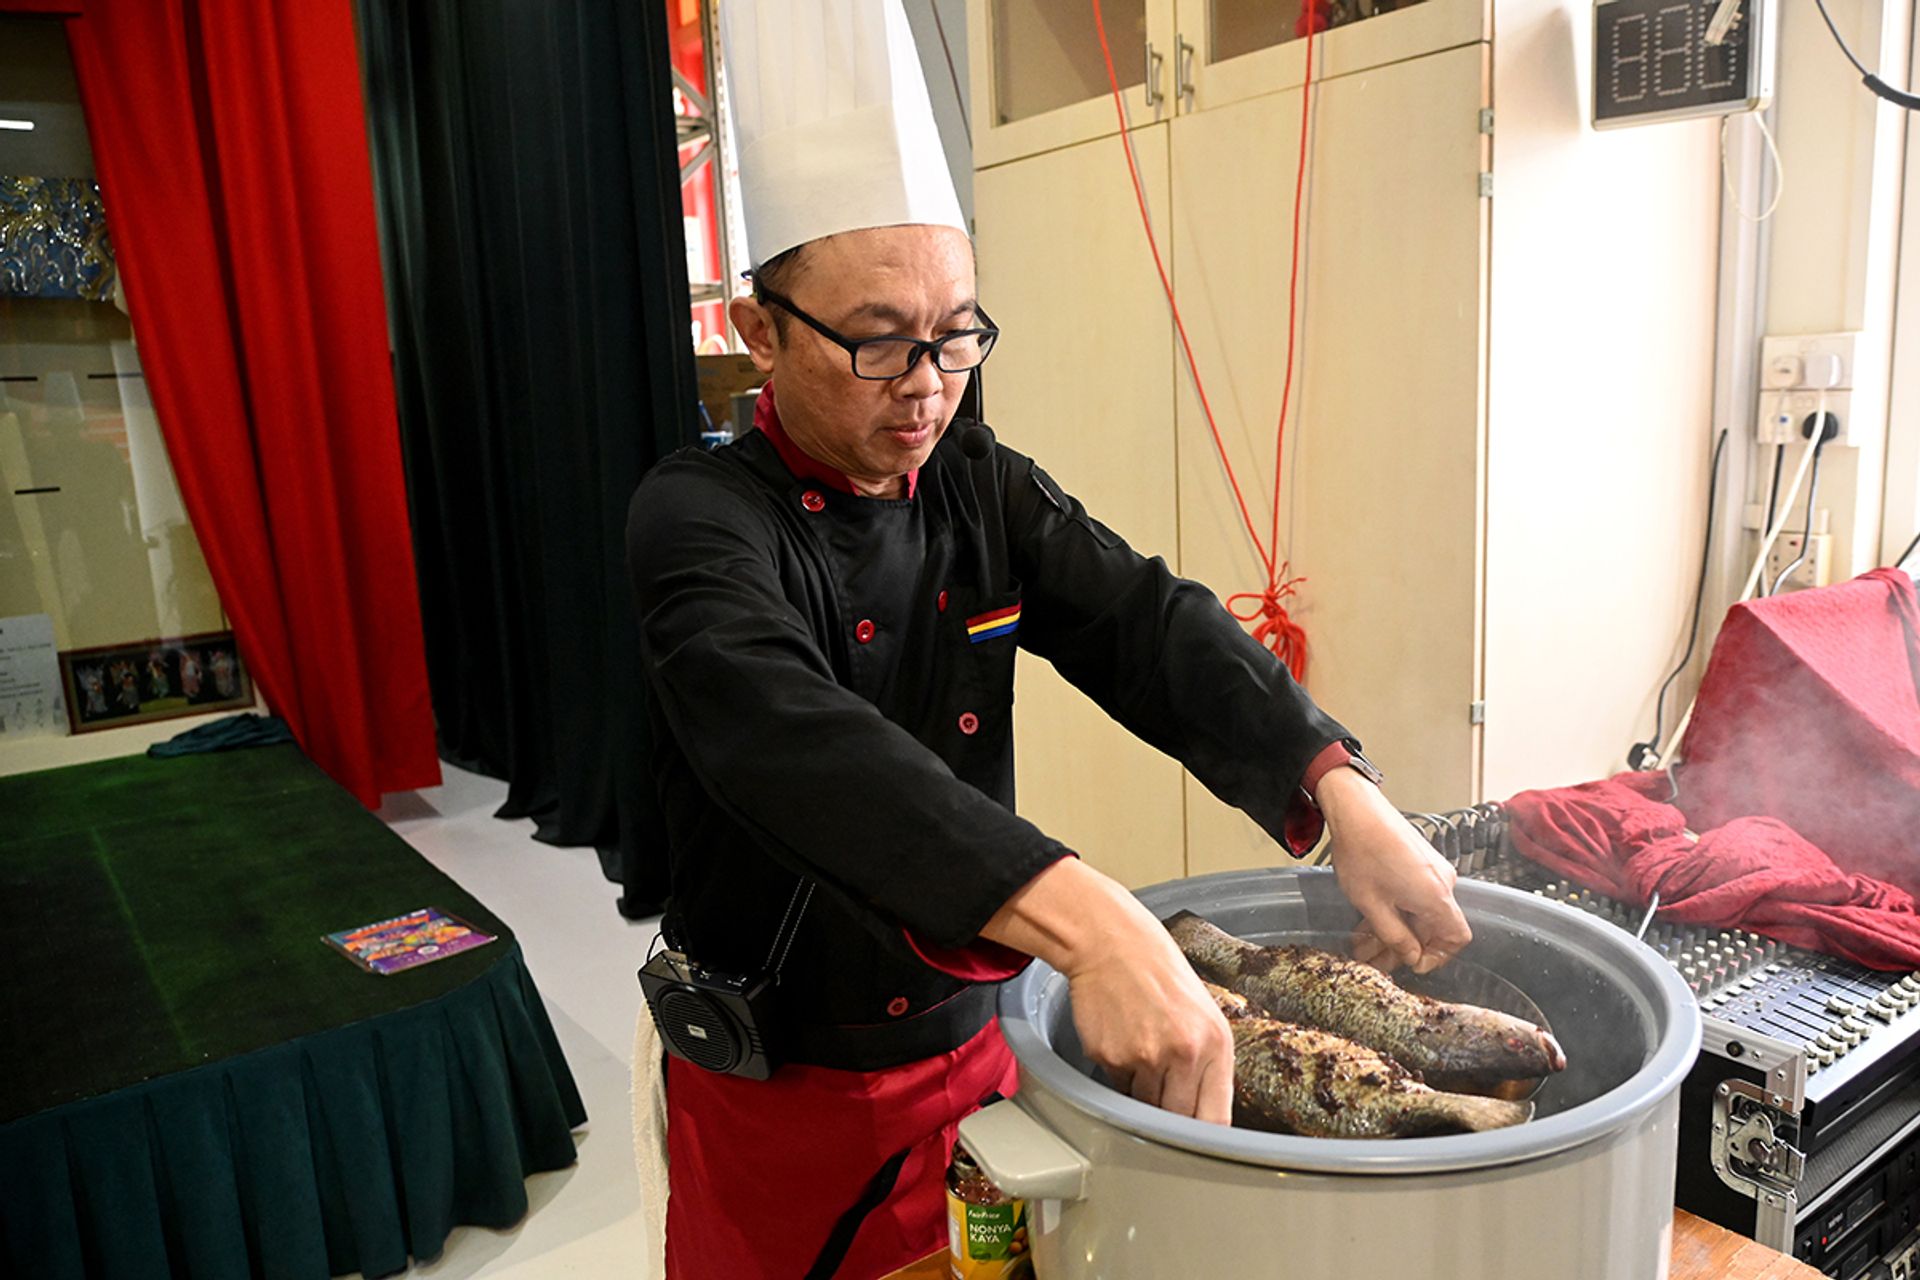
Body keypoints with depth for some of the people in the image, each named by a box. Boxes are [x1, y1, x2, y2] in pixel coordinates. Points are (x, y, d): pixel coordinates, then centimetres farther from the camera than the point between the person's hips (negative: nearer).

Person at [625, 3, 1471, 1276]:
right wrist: (1088, 920, -50)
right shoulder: (701, 516, -19)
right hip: (779, 1090, -3)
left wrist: (1343, 793, -32)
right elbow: (794, 744, -37)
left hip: (983, 1043, 4)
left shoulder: (987, 492, -2)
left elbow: (1151, 624, -14)